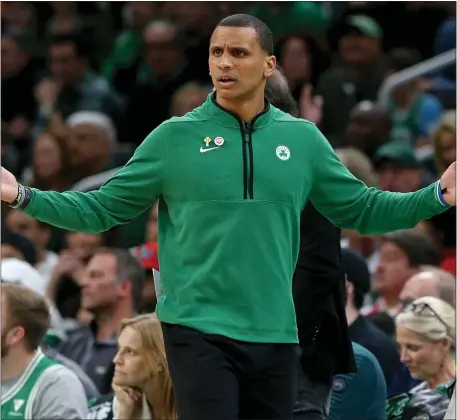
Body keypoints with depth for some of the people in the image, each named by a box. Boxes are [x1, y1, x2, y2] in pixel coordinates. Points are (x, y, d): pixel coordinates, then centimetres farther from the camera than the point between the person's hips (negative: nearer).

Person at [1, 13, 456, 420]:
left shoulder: (303, 138, 6)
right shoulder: (174, 137, -1)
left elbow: (360, 208, 12)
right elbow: (103, 207, 1)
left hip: (275, 333, 3)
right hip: (199, 330, -3)